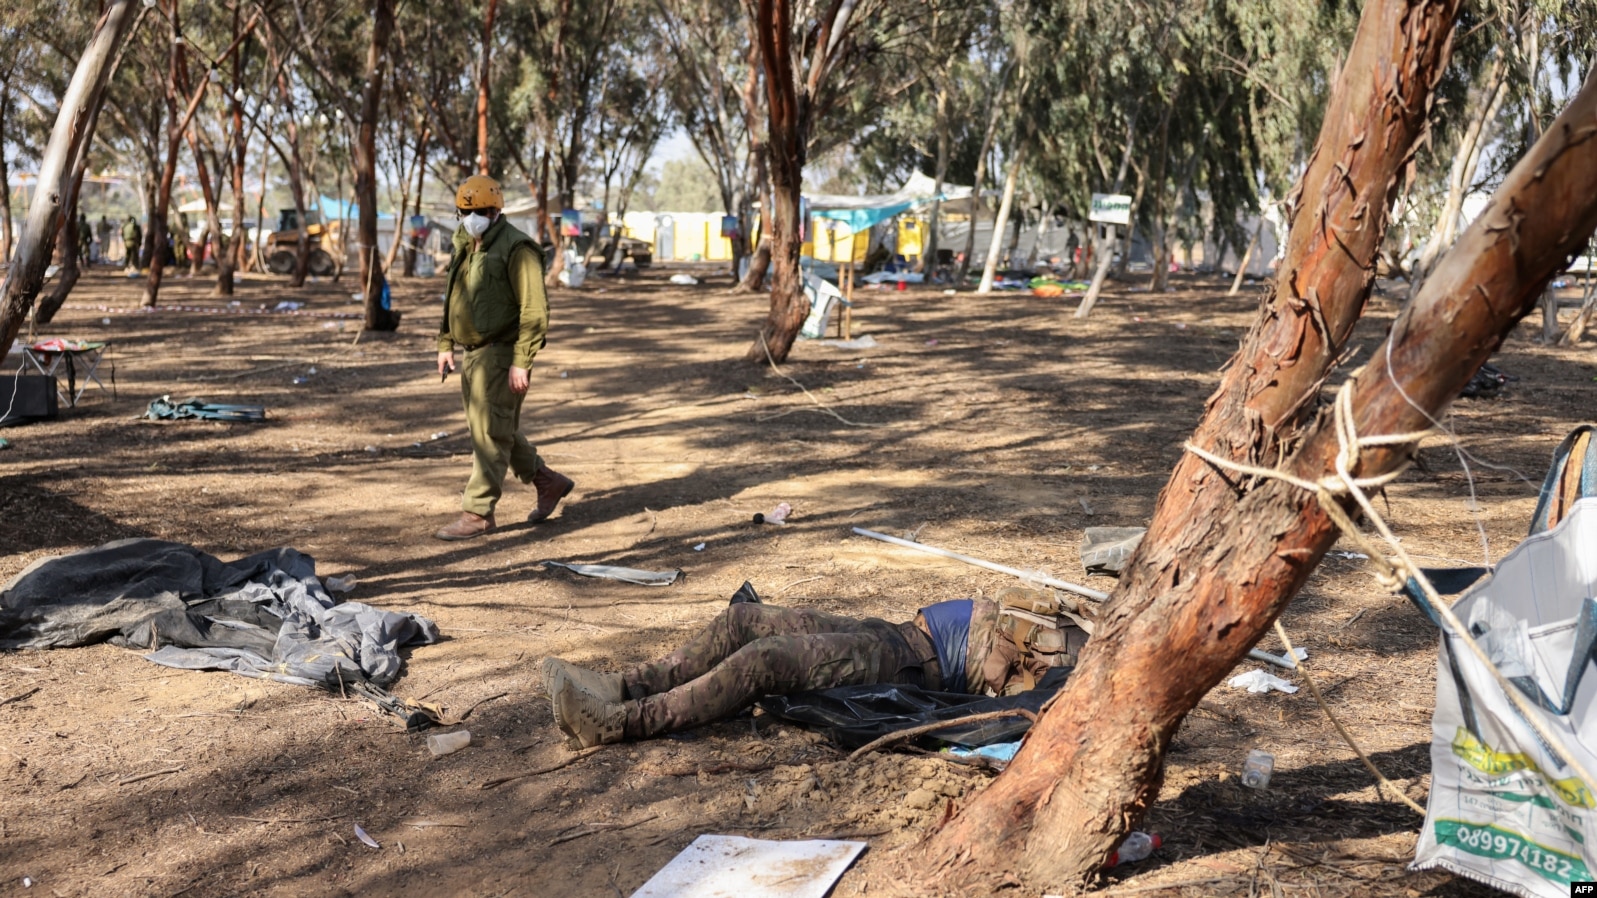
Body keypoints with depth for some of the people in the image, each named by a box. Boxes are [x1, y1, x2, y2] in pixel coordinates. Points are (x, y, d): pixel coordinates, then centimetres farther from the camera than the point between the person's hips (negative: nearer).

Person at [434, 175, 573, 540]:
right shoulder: (465, 247, 13)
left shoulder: (516, 248, -14)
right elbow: (453, 299, 23)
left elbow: (534, 310, -19)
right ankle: (548, 482, 32)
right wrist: (446, 344, 16)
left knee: (490, 435, -5)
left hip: (500, 355, -9)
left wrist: (521, 362, -23)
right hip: (472, 354, 9)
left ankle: (478, 514, 1)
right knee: (502, 431, 17)